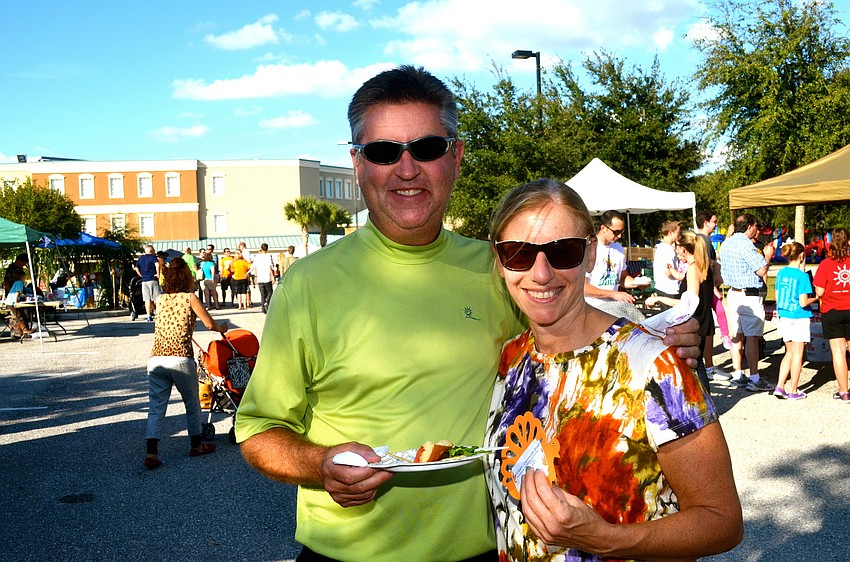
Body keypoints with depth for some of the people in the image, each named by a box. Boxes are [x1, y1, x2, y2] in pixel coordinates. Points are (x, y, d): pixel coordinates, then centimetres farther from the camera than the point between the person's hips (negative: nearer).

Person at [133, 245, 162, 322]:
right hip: (153, 280, -5)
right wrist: (158, 274, -13)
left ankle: (149, 316, 2)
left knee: (147, 299, 5)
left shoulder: (140, 258, 14)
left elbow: (136, 268, 11)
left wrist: (141, 275, 17)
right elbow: (157, 264, -21)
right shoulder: (153, 257, -3)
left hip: (144, 281, 5)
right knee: (156, 298, 1)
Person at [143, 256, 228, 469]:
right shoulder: (189, 297, 2)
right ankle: (196, 445, 29)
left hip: (155, 359, 4)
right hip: (180, 359, -4)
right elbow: (210, 324, 6)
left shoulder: (160, 299, 14)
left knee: (156, 407, 7)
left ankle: (151, 453, -1)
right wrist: (222, 328, 26)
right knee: (192, 404, 15)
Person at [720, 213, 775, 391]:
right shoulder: (746, 245, -17)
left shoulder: (726, 244, 11)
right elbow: (761, 270, -18)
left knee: (737, 335, 12)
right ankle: (754, 379, -2)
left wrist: (762, 255, 23)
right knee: (752, 337, -5)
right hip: (749, 296, -9)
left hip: (733, 293, 9)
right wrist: (768, 255, -1)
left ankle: (737, 375, 17)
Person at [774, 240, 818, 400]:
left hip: (784, 317, 6)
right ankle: (793, 391, 10)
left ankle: (779, 387, 10)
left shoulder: (781, 272, 3)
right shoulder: (802, 276, -15)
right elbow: (803, 303, -16)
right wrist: (815, 298, 1)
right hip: (799, 318, -6)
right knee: (797, 354, 4)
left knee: (789, 353, 16)